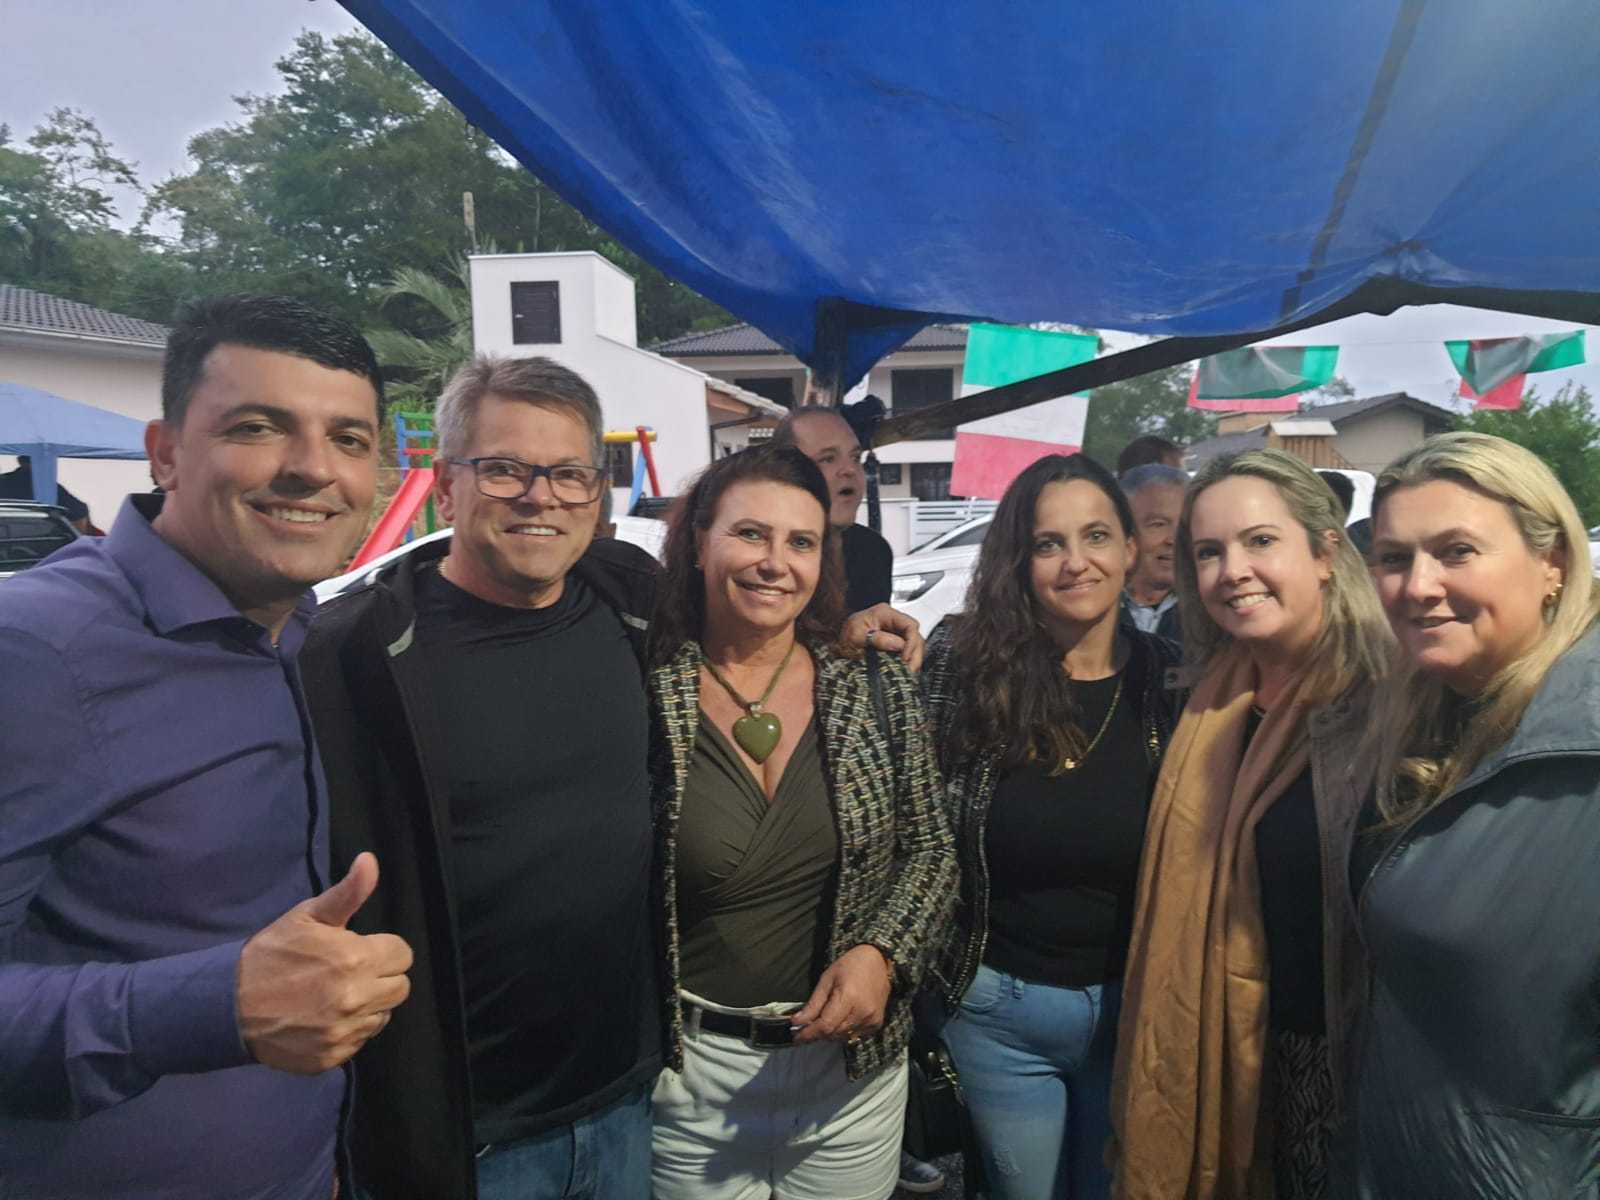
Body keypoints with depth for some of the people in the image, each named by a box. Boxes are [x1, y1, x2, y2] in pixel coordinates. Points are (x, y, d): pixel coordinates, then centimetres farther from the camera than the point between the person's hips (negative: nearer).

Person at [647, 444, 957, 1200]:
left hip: (853, 1065, 2)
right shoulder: (641, 699, -11)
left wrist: (883, 952, -14)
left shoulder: (882, 693, -5)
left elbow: (932, 853, 2)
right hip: (689, 1070, -1)